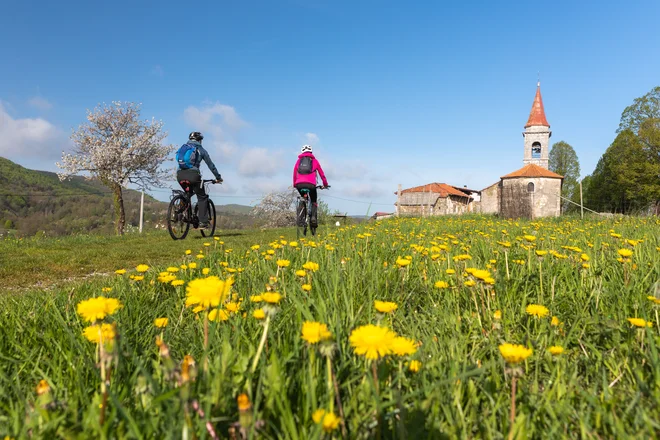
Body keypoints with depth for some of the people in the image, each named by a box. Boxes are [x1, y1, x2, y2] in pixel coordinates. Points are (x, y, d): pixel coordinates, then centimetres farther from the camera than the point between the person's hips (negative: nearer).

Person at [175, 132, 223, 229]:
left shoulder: (183, 147, 26)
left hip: (180, 175, 4)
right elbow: (211, 165, 17)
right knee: (202, 197, 7)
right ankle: (203, 222, -2)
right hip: (193, 174, -4)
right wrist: (218, 177, 25)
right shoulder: (201, 150, 15)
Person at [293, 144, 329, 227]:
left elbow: (294, 173, 26)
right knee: (314, 202, 18)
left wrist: (294, 184, 40)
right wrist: (325, 184, 37)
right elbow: (321, 173, 25)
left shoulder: (299, 160, 23)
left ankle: (300, 218, 11)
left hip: (299, 184, 2)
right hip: (310, 184, -2)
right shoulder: (314, 160, 20)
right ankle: (313, 217, -9)